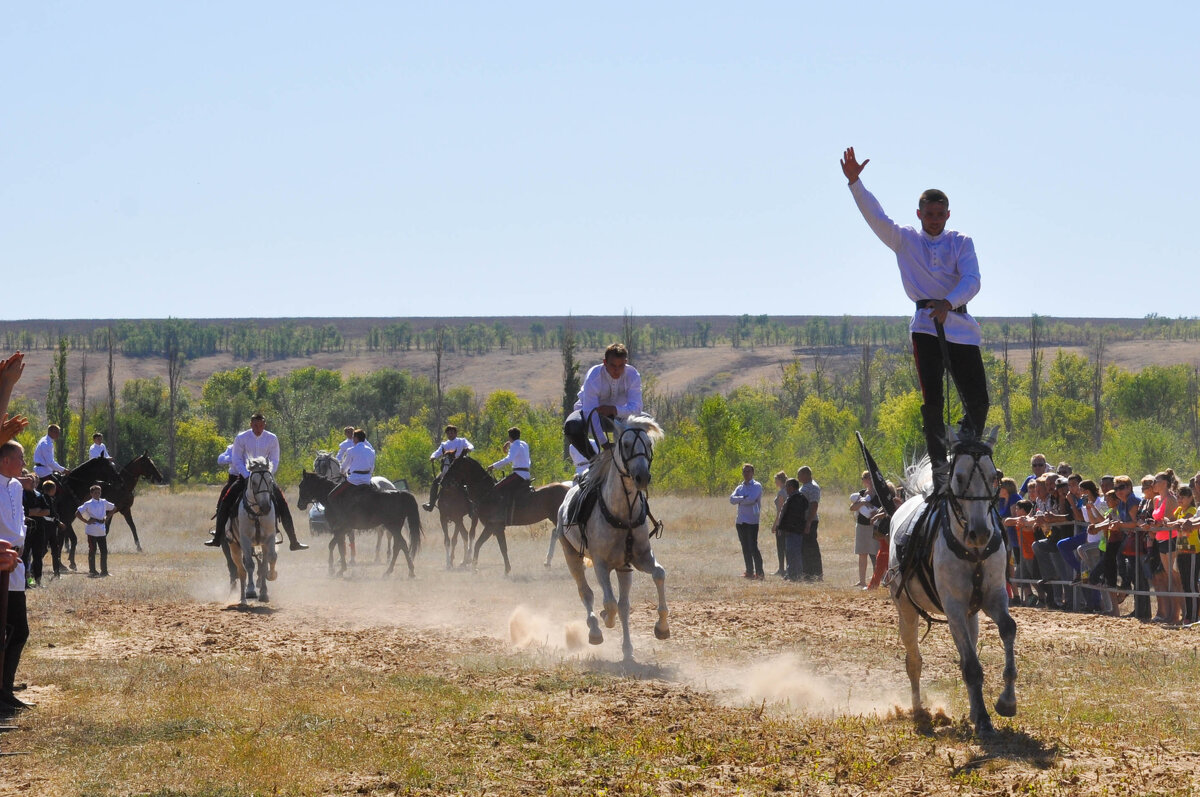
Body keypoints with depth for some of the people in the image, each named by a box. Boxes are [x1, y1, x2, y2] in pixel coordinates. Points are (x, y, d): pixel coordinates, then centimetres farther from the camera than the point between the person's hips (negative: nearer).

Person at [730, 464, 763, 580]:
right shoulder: (739, 488, 16)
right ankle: (749, 571, 13)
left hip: (752, 521, -6)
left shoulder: (757, 486, -2)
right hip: (741, 521, 6)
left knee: (753, 547, -10)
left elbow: (752, 499, -17)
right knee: (745, 548, 8)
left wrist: (739, 500, -3)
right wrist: (743, 498, -13)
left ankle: (759, 572, -7)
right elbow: (732, 499, 1)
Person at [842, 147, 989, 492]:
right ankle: (939, 469, -9)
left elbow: (972, 280, -6)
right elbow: (875, 216, -2)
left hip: (961, 325, 1)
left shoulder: (961, 243, 9)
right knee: (932, 399, -11)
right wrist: (854, 182, -16)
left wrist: (948, 302, -26)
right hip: (926, 324, -1)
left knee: (978, 400, 0)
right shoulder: (905, 240, 10)